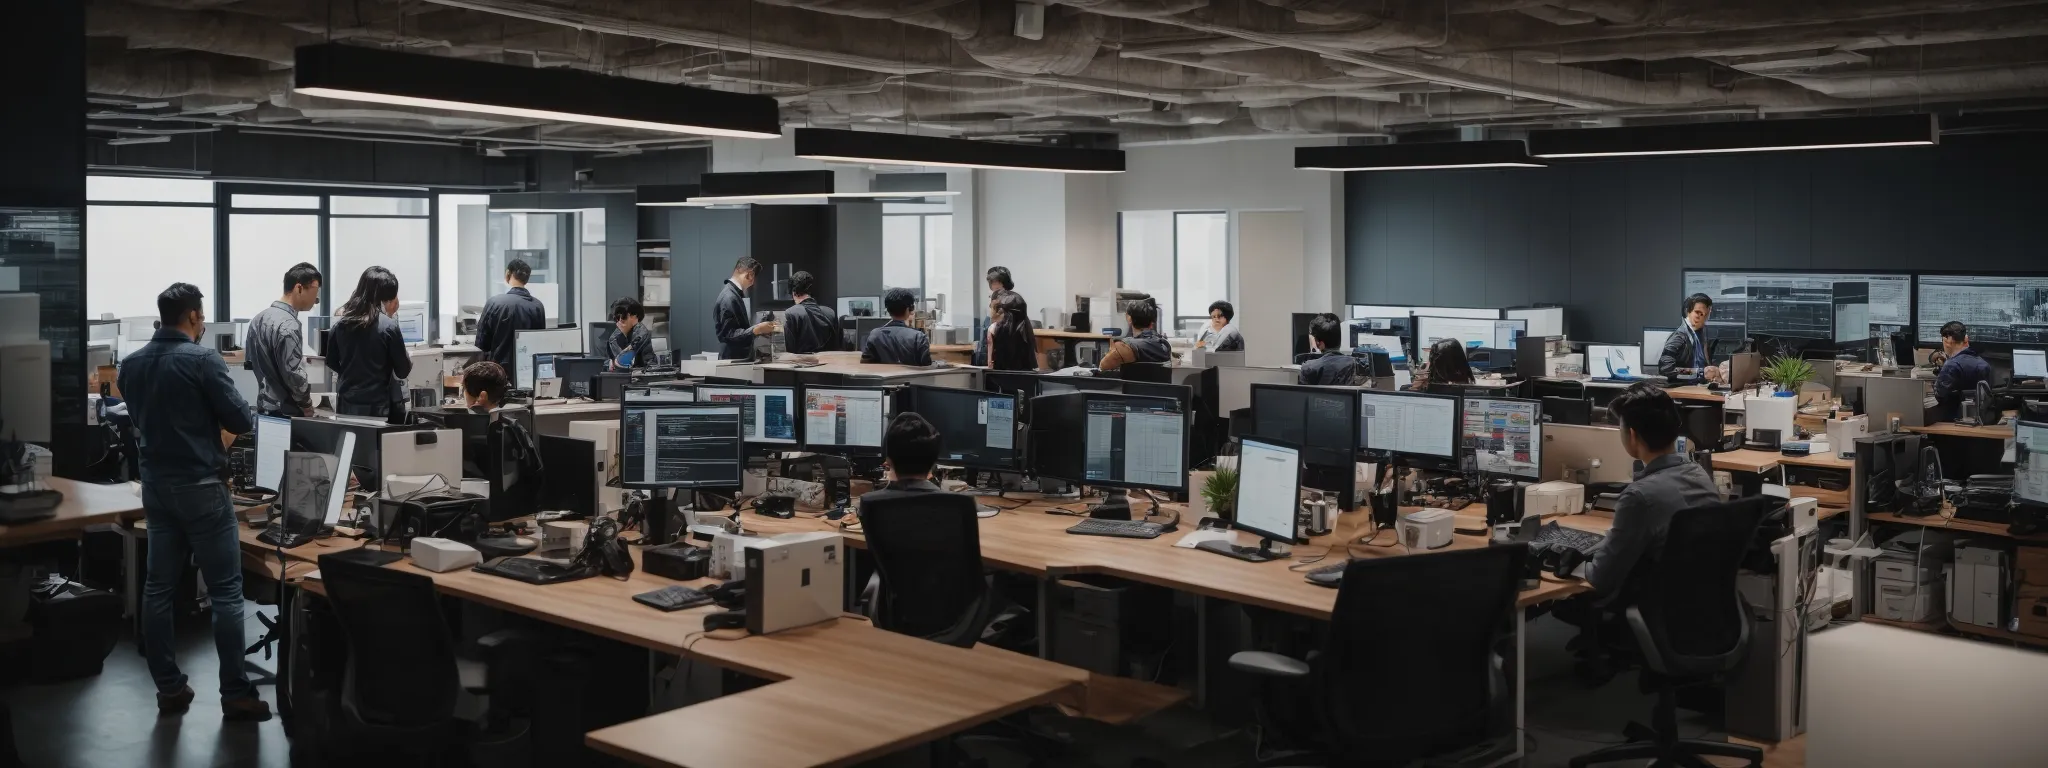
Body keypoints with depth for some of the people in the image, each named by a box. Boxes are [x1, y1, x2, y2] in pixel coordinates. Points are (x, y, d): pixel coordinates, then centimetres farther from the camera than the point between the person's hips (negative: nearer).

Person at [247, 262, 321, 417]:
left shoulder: (259, 318, 9)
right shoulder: (288, 326, -20)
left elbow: (251, 361, 17)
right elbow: (293, 375, -21)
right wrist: (307, 404, -5)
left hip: (264, 407, 9)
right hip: (285, 412, -9)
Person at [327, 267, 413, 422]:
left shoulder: (341, 323, 2)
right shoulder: (388, 326, -13)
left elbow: (331, 362, 15)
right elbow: (402, 371, -5)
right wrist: (409, 359, 15)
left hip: (346, 405, 5)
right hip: (378, 406, -5)